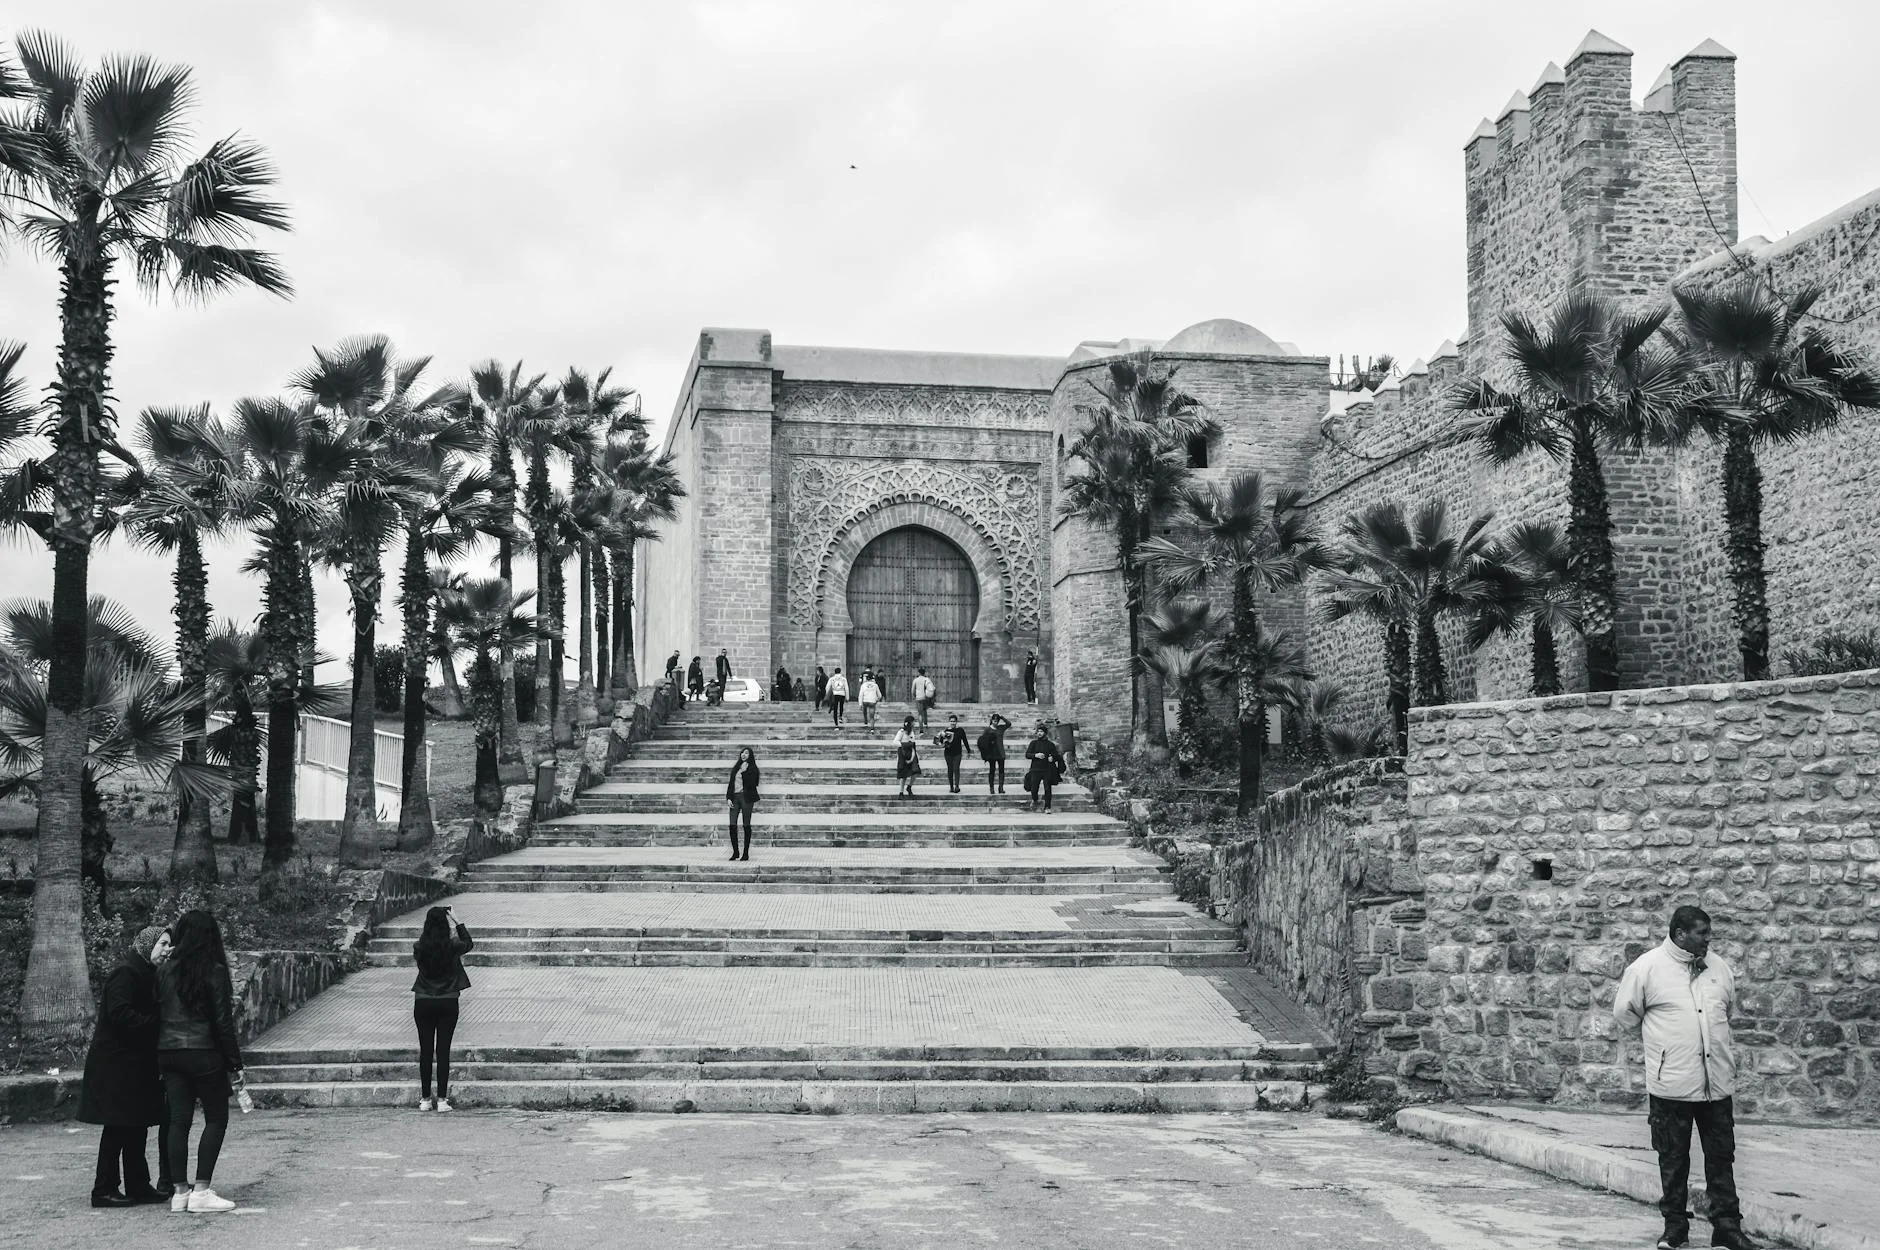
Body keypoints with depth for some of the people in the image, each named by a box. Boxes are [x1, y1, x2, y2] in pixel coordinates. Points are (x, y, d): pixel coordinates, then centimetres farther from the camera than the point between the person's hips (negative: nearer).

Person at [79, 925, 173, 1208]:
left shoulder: (146, 975, 15)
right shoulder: (125, 973, -14)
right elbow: (120, 1014, -24)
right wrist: (156, 1021, -20)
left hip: (135, 1065, 10)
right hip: (116, 1064, -9)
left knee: (135, 1127, 11)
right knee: (118, 1127, -5)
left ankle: (138, 1186, 15)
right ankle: (104, 1190, 1)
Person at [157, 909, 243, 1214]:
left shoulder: (165, 971, 5)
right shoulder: (214, 972, -9)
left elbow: (156, 1014, 7)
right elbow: (223, 1021, -9)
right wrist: (235, 1063, -3)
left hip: (168, 1053, 5)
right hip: (203, 1053, -5)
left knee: (178, 1120, 8)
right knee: (216, 1120, 4)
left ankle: (179, 1191, 8)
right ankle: (201, 1191, -3)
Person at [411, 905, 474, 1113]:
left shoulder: (419, 947, -6)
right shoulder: (451, 946, -10)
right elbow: (468, 943, 12)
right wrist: (458, 922, 15)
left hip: (423, 1002, 2)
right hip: (447, 1002, -2)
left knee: (426, 1050, 8)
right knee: (443, 1049, 2)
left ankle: (425, 1099, 12)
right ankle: (442, 1099, 2)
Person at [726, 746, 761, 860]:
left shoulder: (752, 768, 2)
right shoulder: (736, 767, 17)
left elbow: (752, 784, -9)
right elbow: (731, 783, 16)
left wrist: (744, 771, -13)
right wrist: (728, 797, 5)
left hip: (746, 797, -4)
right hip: (735, 797, 4)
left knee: (746, 825, -1)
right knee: (732, 825, -4)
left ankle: (746, 853, 3)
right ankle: (735, 852, 5)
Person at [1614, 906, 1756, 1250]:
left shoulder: (1718, 967, 8)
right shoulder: (1647, 967, -7)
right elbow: (1624, 1013, 2)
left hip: (1717, 1081, 4)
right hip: (1672, 1083, -4)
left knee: (1721, 1156, 6)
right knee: (1673, 1158, 6)